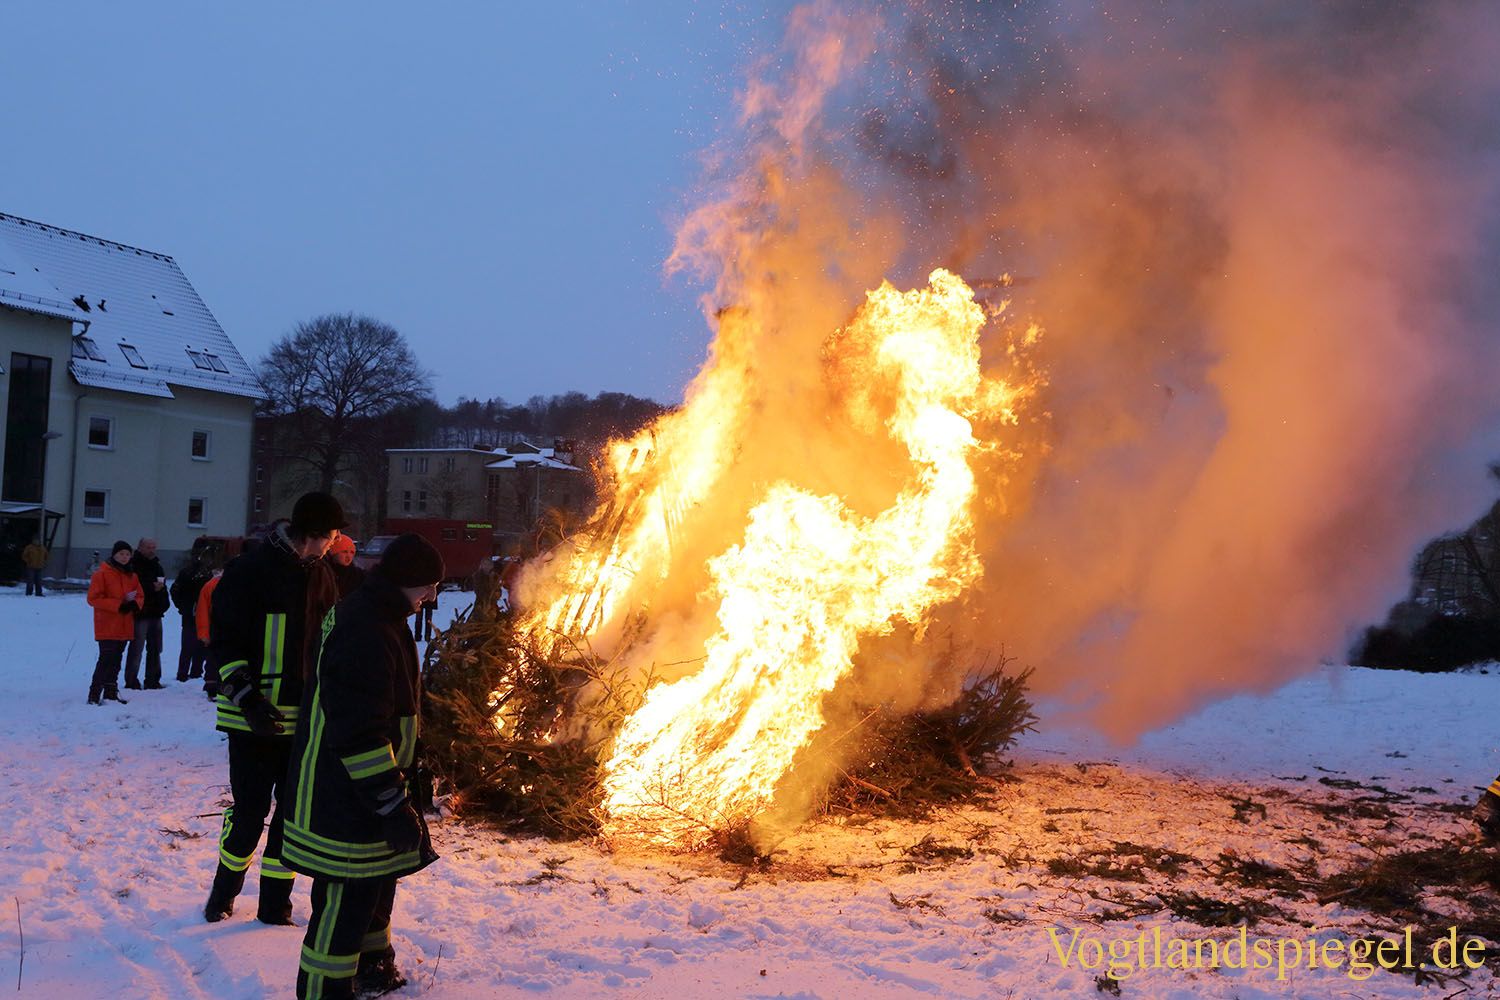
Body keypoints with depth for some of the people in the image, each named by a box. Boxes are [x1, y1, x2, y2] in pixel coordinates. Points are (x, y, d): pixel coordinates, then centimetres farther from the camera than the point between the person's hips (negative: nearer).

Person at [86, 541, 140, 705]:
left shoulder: (131, 576, 13)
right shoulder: (102, 574, -6)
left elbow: (140, 596, 16)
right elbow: (93, 598, -12)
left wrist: (134, 604, -8)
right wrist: (118, 605, -19)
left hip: (125, 628, 6)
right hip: (107, 628, -6)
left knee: (116, 660, 13)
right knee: (106, 659, -11)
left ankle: (111, 693, 22)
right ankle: (94, 695, -7)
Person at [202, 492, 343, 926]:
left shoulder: (320, 573, 9)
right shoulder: (249, 570, -9)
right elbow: (223, 643, -10)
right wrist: (248, 699, -19)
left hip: (304, 718, 5)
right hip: (255, 717, -5)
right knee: (250, 811, 3)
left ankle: (275, 906, 22)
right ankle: (223, 892, 27)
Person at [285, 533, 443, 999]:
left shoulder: (374, 617, 9)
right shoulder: (364, 634, -26)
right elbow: (360, 731, -30)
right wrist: (393, 804, -27)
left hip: (363, 789, 11)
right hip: (345, 799, -11)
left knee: (378, 879, 25)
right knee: (347, 898, -2)